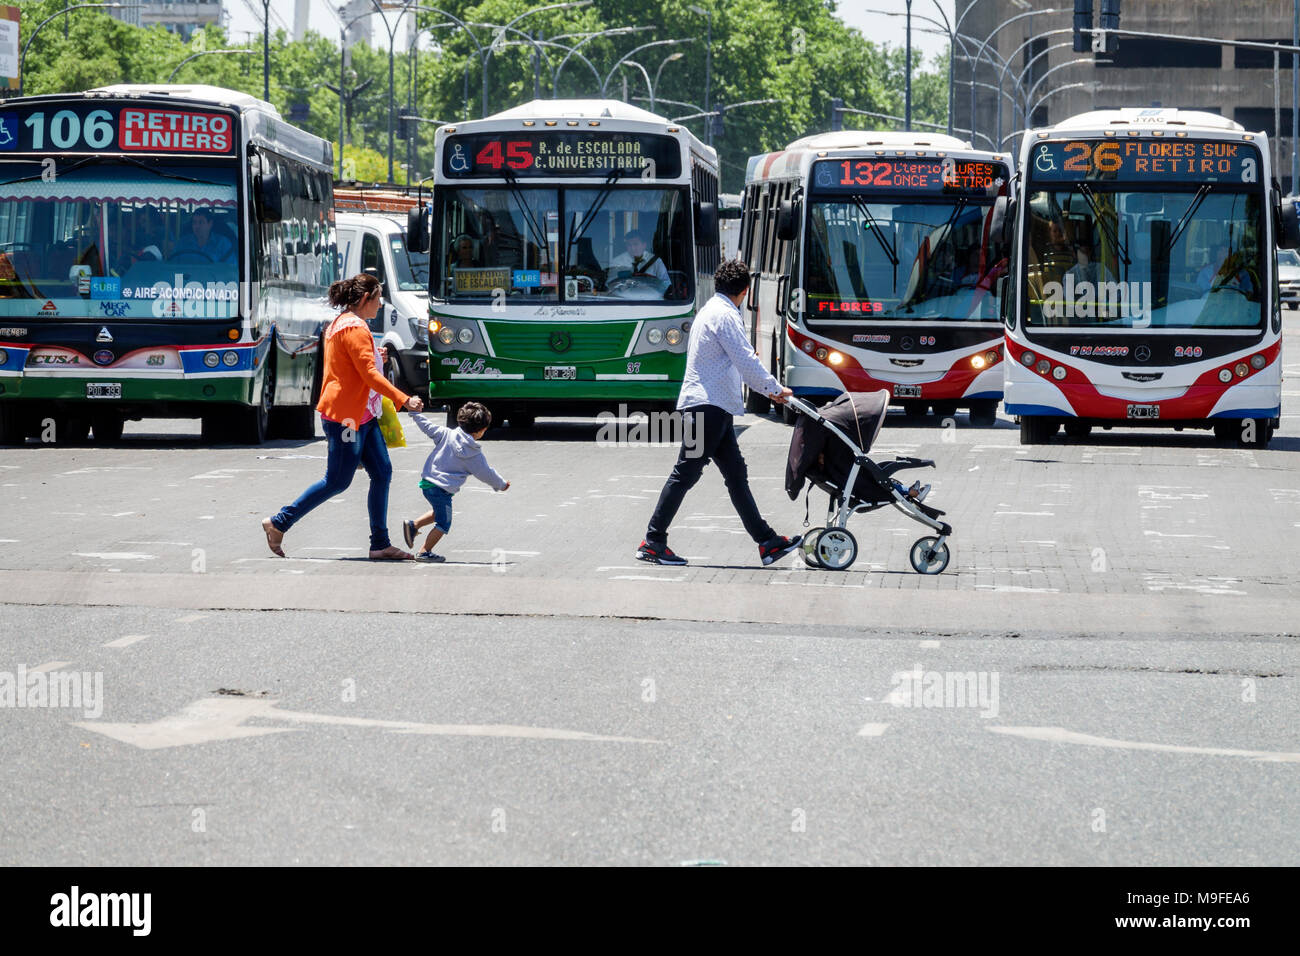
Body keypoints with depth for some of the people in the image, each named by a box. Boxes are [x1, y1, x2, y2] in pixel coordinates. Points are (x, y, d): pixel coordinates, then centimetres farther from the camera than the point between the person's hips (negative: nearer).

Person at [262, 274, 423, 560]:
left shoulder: (341, 324, 17)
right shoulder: (354, 328, -16)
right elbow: (369, 373, -21)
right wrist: (403, 400, -20)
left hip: (363, 415, 11)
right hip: (346, 416, -11)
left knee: (382, 473, 5)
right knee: (337, 481, -4)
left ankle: (380, 544, 6)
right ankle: (279, 523, 5)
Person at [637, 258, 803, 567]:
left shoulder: (711, 311, 22)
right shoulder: (725, 315, -10)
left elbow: (734, 365, 30)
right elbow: (746, 361, -14)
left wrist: (768, 390, 32)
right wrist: (775, 388, -1)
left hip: (713, 407, 11)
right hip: (707, 406, -11)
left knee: (736, 475, 8)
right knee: (685, 474, -8)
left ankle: (767, 542, 8)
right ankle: (652, 543, -7)